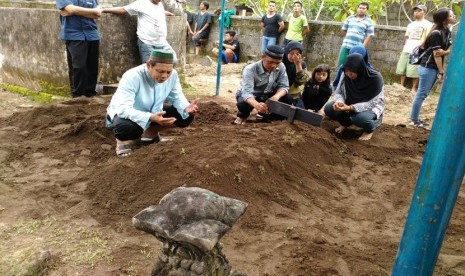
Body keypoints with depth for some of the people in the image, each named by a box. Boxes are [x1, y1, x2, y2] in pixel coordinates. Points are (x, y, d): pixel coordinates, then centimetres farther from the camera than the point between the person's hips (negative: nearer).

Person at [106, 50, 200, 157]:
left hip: (153, 112, 6)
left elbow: (177, 98, -7)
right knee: (129, 127, -41)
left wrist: (186, 108, -32)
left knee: (186, 117, -9)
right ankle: (123, 140, -1)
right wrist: (151, 118, -54)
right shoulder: (132, 77, -34)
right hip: (123, 112, -6)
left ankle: (150, 132, 12)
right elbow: (123, 109, -40)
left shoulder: (172, 74, -19)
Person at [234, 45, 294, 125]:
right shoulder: (250, 70, -30)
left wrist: (276, 97, -39)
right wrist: (256, 104, -66)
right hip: (250, 96, -4)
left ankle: (264, 115, 6)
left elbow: (284, 86, -14)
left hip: (267, 96, 5)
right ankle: (242, 115, 2)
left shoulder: (281, 67, -16)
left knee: (288, 99, -19)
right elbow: (247, 92, -42)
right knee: (244, 104, -39)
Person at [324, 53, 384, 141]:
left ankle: (370, 130, -1)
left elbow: (373, 103, -27)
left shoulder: (375, 78, -27)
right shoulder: (346, 75, -15)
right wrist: (339, 101, -30)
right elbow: (338, 92, -5)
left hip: (372, 109, -5)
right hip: (350, 106, 5)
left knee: (360, 117, -38)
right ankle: (346, 123, 14)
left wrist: (350, 108, -39)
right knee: (329, 108, -17)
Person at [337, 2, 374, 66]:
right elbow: (344, 30, 19)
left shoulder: (369, 21, 2)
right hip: (346, 46, 3)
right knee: (341, 64, 1)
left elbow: (370, 36, -3)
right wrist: (347, 40, 15)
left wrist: (362, 47, -12)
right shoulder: (350, 18, 11)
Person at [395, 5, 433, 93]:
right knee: (402, 69, 5)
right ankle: (402, 85, 16)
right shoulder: (410, 25, 21)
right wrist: (404, 48, 12)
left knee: (414, 71, -7)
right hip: (406, 50, 6)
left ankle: (414, 88, 3)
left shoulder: (428, 24, 1)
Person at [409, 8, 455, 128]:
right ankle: (414, 120, 6)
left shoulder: (447, 31, 9)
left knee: (423, 94, 13)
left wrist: (445, 52, -15)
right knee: (421, 94, -3)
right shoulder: (436, 33, -17)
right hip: (428, 68, -9)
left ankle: (415, 118, 21)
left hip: (434, 68, 9)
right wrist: (441, 72, -16)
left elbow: (449, 49, 9)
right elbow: (436, 54, -17)